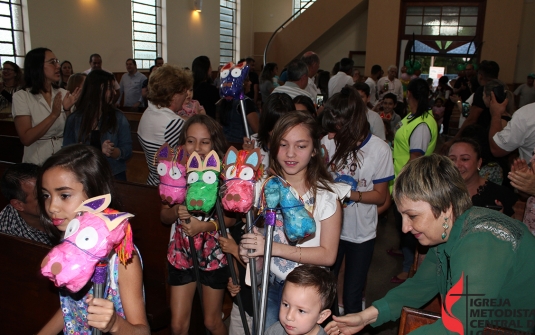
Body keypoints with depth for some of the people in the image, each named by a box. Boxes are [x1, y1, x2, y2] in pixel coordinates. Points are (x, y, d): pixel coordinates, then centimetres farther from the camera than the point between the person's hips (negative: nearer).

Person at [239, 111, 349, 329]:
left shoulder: (326, 194, -14)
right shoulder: (264, 185, -5)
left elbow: (328, 255, -16)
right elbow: (251, 230, 5)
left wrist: (274, 247, -26)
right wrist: (245, 248, -18)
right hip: (269, 285, 3)